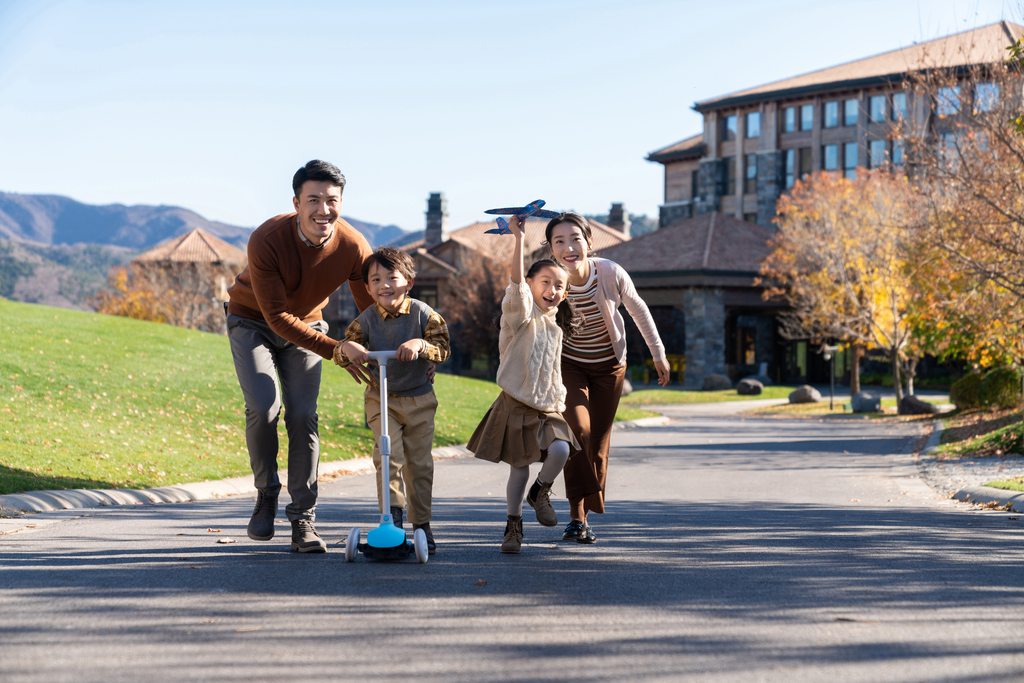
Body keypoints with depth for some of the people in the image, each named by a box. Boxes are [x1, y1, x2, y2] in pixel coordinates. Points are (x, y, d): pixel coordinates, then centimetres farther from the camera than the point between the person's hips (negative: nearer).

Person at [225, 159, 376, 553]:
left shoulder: (353, 247, -23)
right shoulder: (266, 241, -32)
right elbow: (277, 316, -30)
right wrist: (336, 350, -35)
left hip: (305, 327, 2)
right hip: (252, 322, -2)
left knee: (303, 416, -10)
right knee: (263, 406, -22)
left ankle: (303, 520, 0)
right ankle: (266, 493, 2)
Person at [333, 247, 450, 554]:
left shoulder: (423, 314, -8)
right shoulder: (366, 320, -7)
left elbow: (443, 348, -17)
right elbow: (340, 355, -11)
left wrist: (420, 344, -37)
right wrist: (347, 348, -34)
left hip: (419, 400, 0)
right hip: (381, 399, 0)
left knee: (419, 462, 3)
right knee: (388, 453, -17)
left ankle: (422, 523, 15)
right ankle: (393, 512, -6)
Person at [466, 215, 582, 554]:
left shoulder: (555, 327, 12)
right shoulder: (522, 313, -7)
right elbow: (516, 282, -24)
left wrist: (559, 402, 21)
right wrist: (519, 239, -30)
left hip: (547, 407, 4)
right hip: (516, 404, -4)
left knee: (560, 449, -20)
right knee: (519, 466, 0)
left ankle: (540, 492, 6)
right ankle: (513, 525, 16)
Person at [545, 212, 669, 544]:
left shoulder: (611, 274, -24)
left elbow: (638, 310, -5)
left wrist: (658, 354, 5)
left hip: (609, 366, 1)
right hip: (569, 364, -1)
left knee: (598, 443, 4)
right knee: (578, 428, -23)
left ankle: (584, 516, 20)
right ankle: (576, 514, -16)